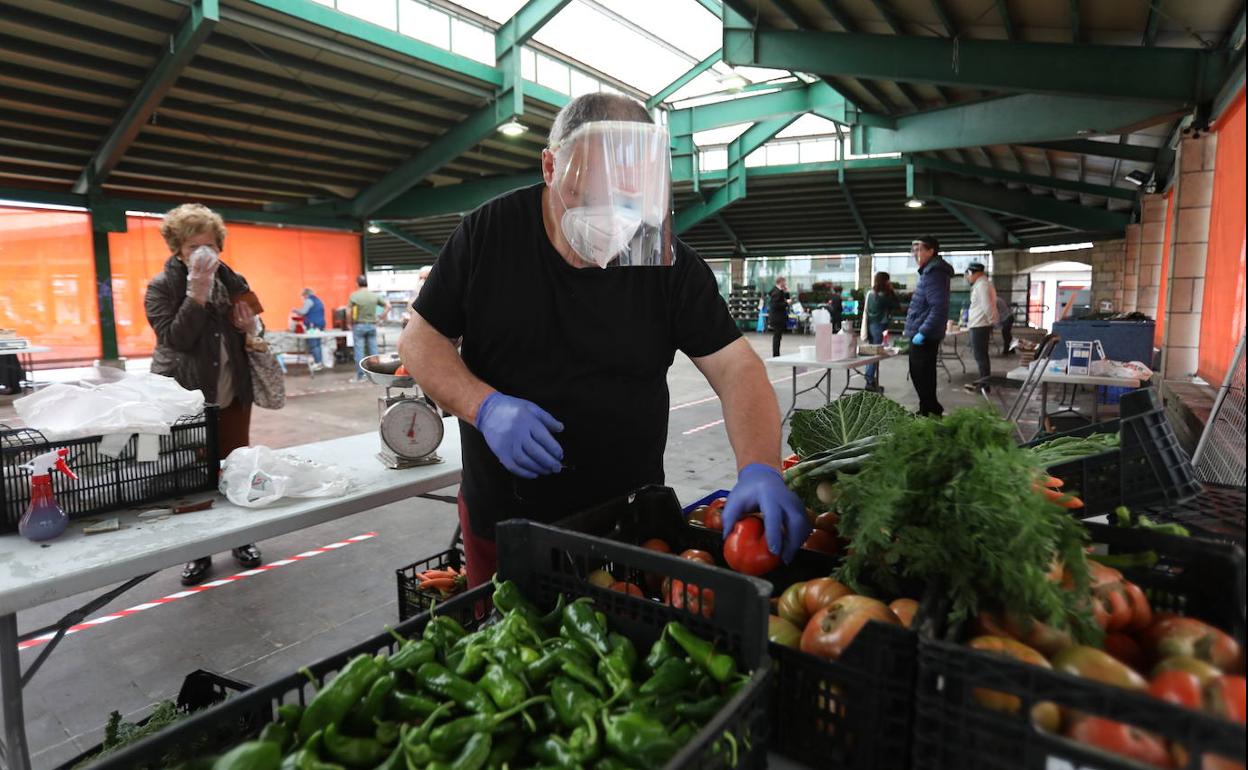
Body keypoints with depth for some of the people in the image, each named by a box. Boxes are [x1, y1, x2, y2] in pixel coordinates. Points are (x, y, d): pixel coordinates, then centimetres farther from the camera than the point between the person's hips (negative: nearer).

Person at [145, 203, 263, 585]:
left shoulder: (233, 282, 5)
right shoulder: (162, 287, -5)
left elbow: (249, 336, 16)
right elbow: (175, 338, -19)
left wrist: (250, 327, -7)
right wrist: (197, 294, -25)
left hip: (232, 396, 3)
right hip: (185, 398, -3)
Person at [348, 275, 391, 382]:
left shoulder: (354, 296, -8)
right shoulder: (375, 295, 1)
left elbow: (349, 312, -12)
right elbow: (388, 306, -1)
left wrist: (350, 323, 2)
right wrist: (382, 316, 7)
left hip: (359, 325, -3)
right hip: (372, 325, 3)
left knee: (359, 351, 2)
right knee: (373, 350, 8)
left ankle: (360, 376, 5)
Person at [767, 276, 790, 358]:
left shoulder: (779, 291, 13)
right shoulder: (777, 292, -18)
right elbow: (775, 305, -24)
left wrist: (786, 292, 6)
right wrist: (786, 303, -19)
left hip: (777, 318, 11)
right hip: (777, 318, -11)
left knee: (777, 336, 14)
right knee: (777, 336, -6)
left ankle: (775, 355, 20)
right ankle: (775, 355, -2)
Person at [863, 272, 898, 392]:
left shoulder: (870, 293, 7)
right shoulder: (884, 296, -15)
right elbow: (897, 306, -7)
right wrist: (892, 291, -2)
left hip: (870, 325, 8)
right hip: (879, 326, -8)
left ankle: (870, 379, 20)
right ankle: (870, 382, -5)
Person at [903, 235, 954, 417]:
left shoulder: (934, 273, -17)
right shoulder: (930, 271, 15)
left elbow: (939, 308, -26)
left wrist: (922, 332, -24)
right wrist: (911, 329, 23)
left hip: (924, 337, -10)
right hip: (924, 335, 10)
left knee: (921, 376, -3)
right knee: (923, 375, 17)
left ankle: (930, 412, 6)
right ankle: (931, 411, 28)